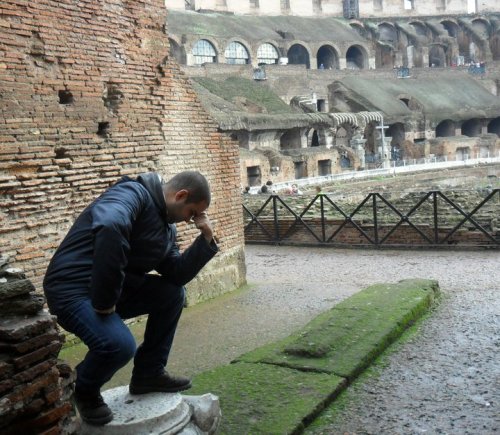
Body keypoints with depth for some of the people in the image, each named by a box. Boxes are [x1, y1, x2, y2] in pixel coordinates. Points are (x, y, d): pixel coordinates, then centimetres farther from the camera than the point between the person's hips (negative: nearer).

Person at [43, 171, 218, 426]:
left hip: (112, 289, 9)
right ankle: (84, 391, 5)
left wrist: (205, 240, -2)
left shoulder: (167, 226, 12)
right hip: (72, 289, -9)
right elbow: (109, 227, -40)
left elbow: (176, 275, 8)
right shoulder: (134, 194, -18)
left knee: (173, 293, 4)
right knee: (119, 344, -29)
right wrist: (104, 301, -34)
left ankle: (148, 373, 17)